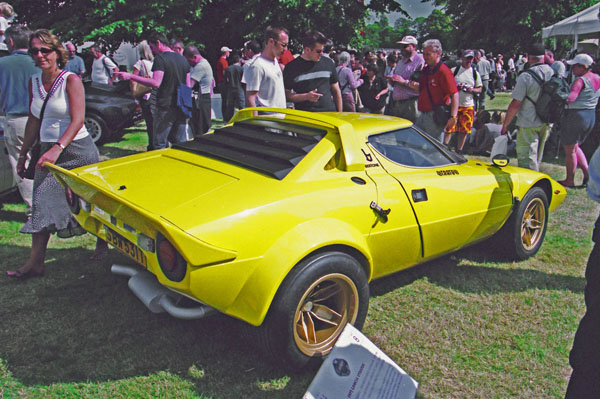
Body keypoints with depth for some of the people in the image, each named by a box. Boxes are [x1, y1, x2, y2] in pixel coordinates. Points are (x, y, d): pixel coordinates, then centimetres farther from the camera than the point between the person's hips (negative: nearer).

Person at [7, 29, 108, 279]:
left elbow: (77, 121, -18)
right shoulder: (34, 82, 9)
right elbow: (34, 122, 15)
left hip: (76, 149, -5)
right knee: (42, 202, 1)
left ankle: (103, 239, 31)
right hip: (49, 150, 6)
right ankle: (36, 263, 3)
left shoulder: (71, 80, -9)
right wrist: (23, 154, 14)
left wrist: (57, 149, -29)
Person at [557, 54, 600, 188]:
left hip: (576, 115, -9)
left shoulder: (580, 80, -19)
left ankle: (569, 180, 16)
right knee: (575, 147, 25)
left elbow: (571, 97, -34)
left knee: (569, 150, 5)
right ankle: (588, 174, 18)